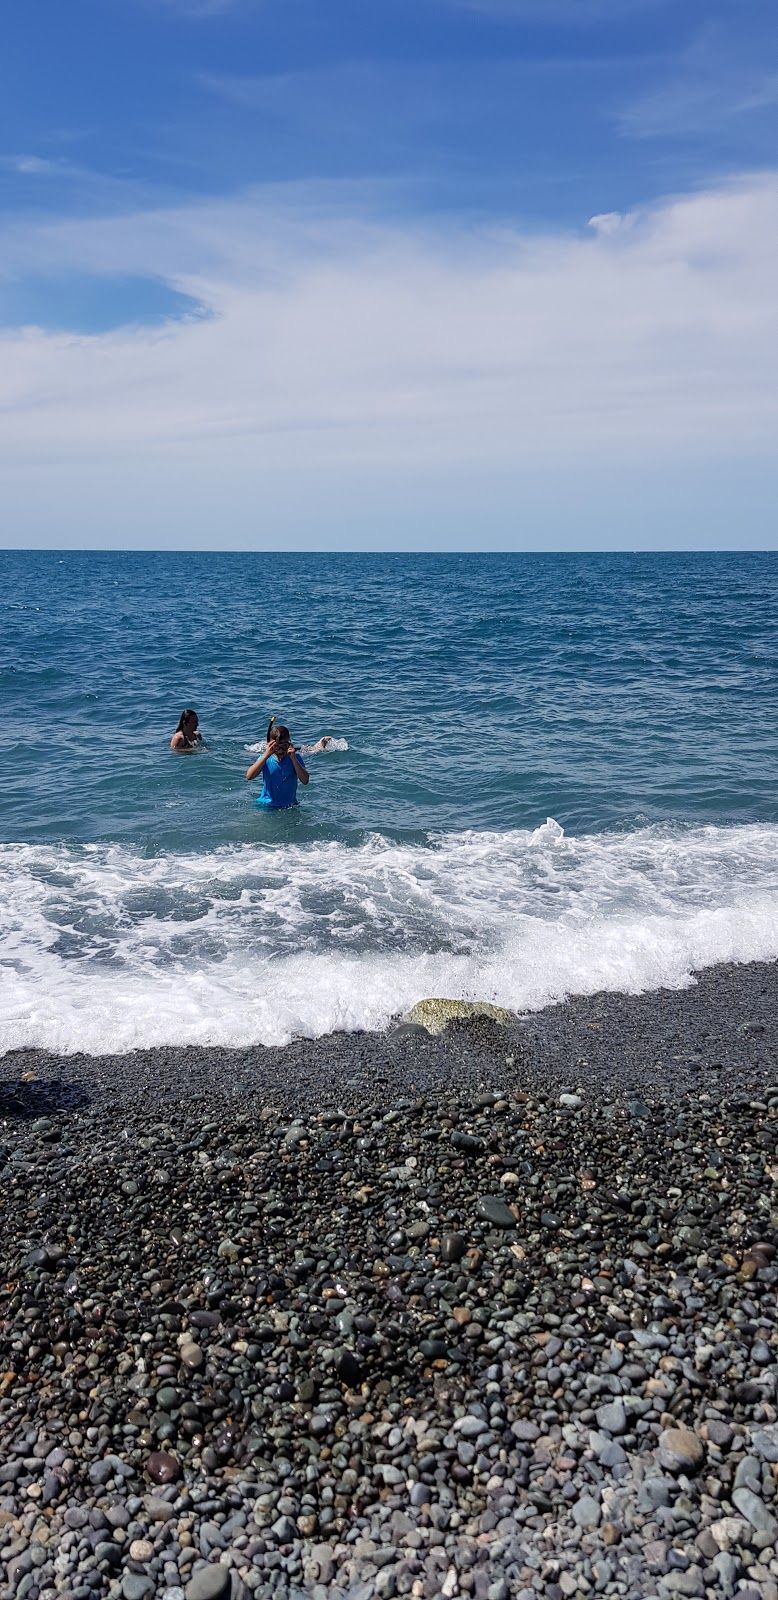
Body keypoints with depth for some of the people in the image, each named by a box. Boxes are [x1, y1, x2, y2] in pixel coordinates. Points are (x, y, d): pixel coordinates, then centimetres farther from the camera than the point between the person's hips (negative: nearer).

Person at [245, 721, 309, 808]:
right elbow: (249, 776, -16)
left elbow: (305, 780, -14)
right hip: (266, 804, 0)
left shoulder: (295, 758, 0)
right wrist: (266, 755, -22)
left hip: (289, 806, 0)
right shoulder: (265, 759, 0)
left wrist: (293, 758, -21)